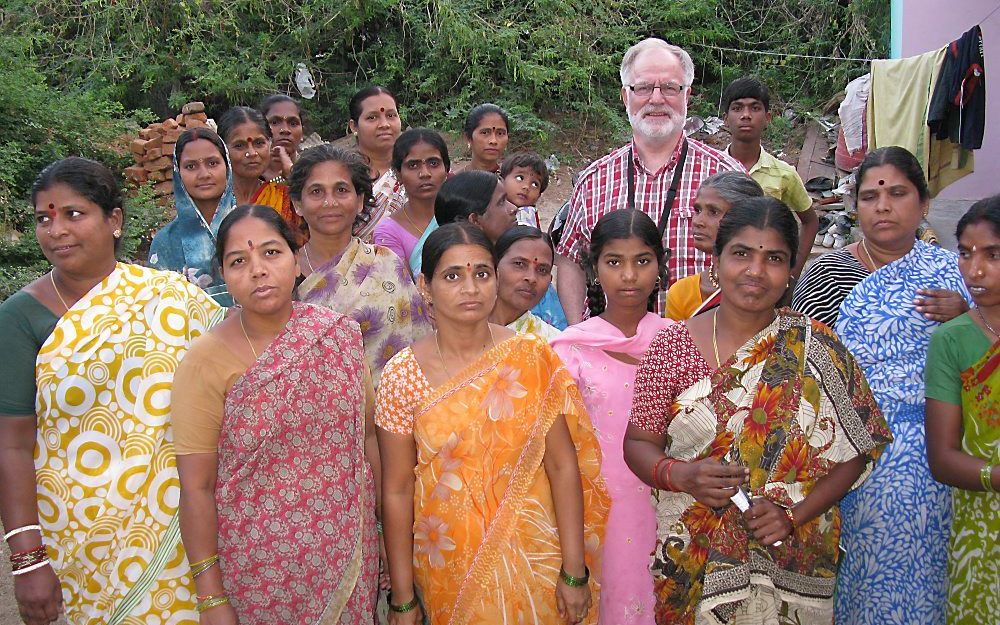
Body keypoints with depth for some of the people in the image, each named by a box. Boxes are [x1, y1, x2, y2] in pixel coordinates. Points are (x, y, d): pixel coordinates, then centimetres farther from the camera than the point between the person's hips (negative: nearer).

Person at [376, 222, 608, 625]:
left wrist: (575, 572, -8)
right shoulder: (402, 376, -10)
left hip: (534, 561, 1)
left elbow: (563, 466, -8)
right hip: (449, 571, 0)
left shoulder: (533, 359, -9)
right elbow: (397, 490, -7)